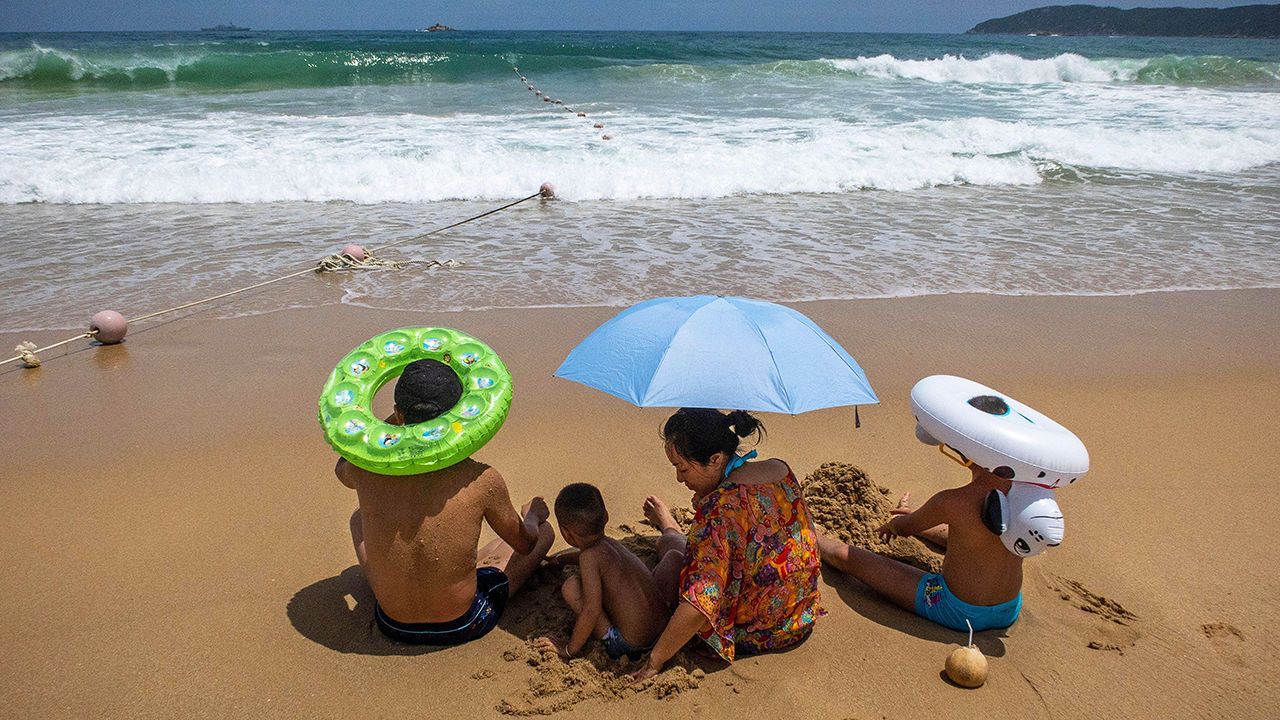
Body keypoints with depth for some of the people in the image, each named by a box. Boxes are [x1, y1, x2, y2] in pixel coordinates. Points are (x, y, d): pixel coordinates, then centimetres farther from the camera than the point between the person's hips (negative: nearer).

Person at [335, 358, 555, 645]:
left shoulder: (366, 473, -19)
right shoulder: (482, 480, -25)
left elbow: (342, 469, 11)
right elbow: (525, 544, -5)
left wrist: (391, 421, 7)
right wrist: (533, 516, 18)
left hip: (393, 625, 3)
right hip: (463, 626, -2)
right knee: (545, 531, 17)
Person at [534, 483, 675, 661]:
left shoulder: (589, 557, -16)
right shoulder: (612, 544, 9)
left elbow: (592, 610, -23)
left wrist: (569, 649, -12)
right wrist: (559, 559, 50)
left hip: (630, 645, -8)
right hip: (664, 624, 8)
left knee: (571, 587, -6)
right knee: (675, 557, 24)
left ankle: (610, 637, -2)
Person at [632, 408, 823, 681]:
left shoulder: (718, 508, -32)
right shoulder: (782, 470, -9)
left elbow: (697, 609, -36)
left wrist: (655, 660, -24)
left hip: (747, 638, -6)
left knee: (671, 546, 15)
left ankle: (668, 528, 49)